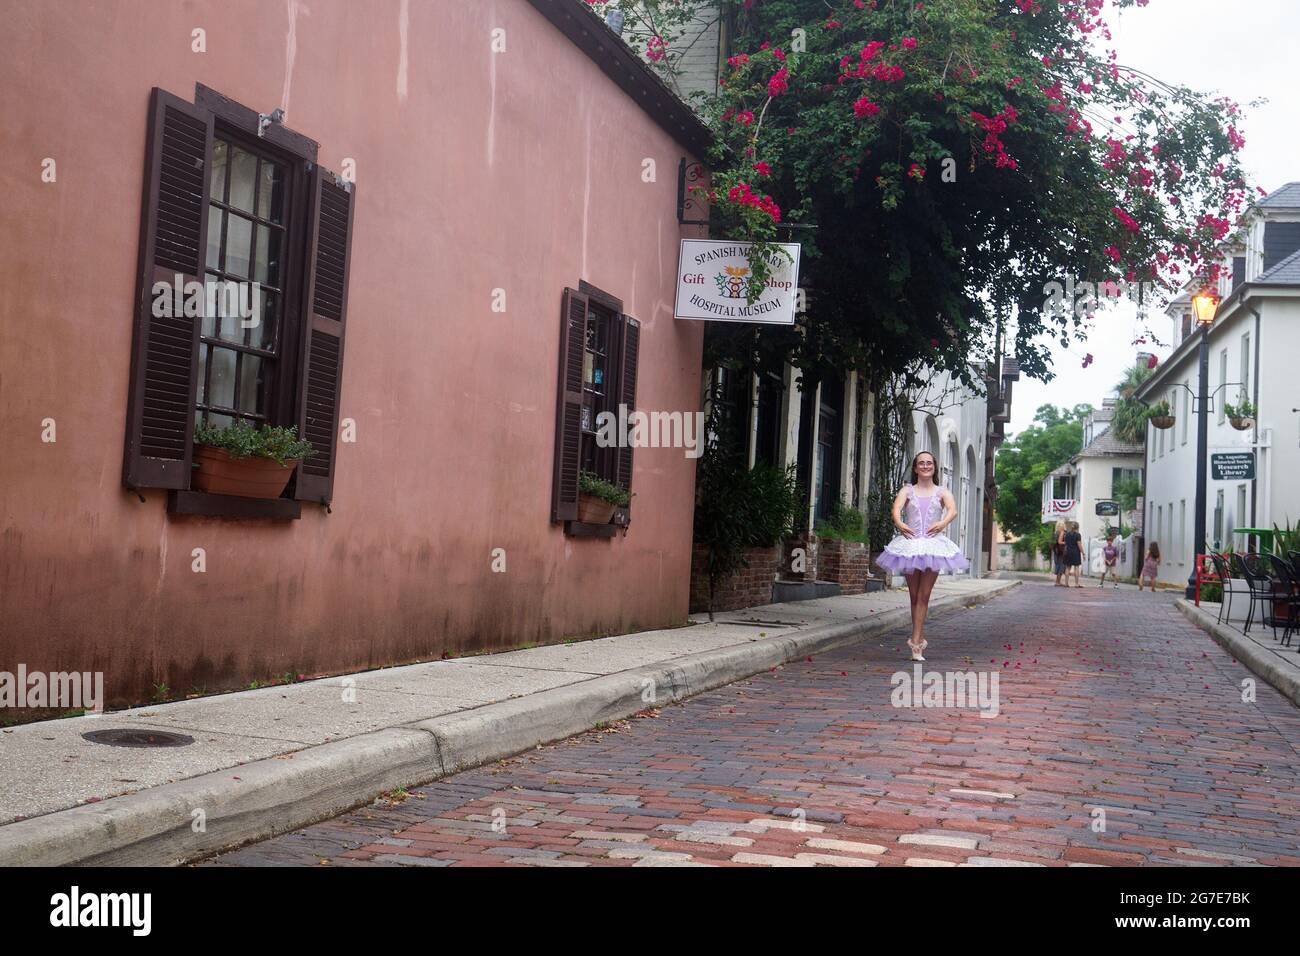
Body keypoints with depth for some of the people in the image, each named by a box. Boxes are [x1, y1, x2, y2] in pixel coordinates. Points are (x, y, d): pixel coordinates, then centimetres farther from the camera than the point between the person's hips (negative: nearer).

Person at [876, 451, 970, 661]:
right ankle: (920, 639, 20)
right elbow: (896, 509, -9)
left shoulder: (942, 492, 11)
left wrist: (943, 523, -31)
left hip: (933, 545, -1)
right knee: (914, 596, 7)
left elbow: (953, 511, -9)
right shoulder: (907, 490, 11)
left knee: (923, 596, -6)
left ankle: (915, 642, -7)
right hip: (910, 544, 1)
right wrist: (899, 523, -32)